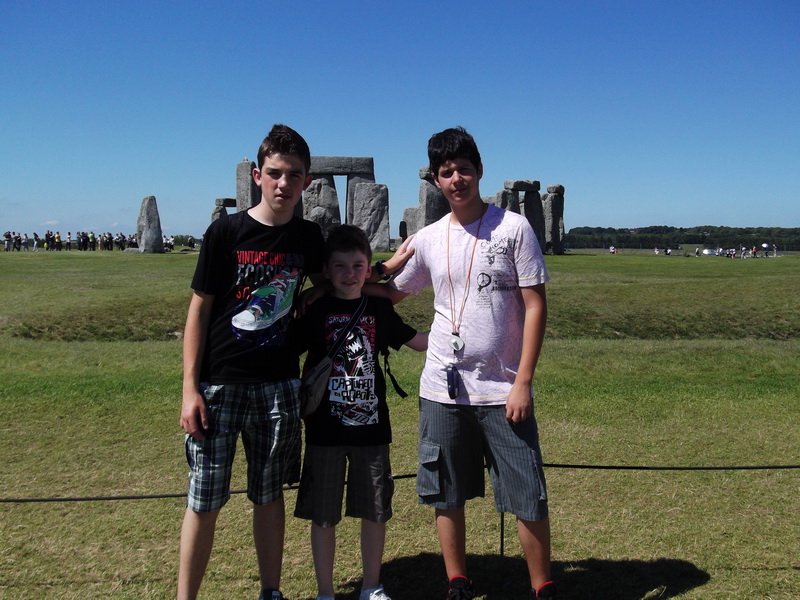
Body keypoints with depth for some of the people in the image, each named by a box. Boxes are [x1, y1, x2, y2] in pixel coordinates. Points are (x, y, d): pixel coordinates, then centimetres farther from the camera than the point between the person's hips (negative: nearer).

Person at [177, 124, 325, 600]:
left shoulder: (309, 236, 3)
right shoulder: (226, 232, -6)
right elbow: (199, 310, -5)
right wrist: (190, 389, -9)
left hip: (278, 384, 3)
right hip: (219, 383, -2)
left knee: (270, 495, 12)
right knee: (205, 500, 4)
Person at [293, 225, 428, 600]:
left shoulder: (378, 308, 5)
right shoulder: (315, 311, -4)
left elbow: (418, 341, 16)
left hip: (371, 427, 3)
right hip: (325, 428, -2)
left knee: (375, 511, 11)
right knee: (323, 515, 7)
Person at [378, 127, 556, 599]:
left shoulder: (513, 228, -3)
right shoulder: (428, 239, 6)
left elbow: (535, 305, -5)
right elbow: (389, 293, 18)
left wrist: (523, 381, -11)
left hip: (503, 390, -3)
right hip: (443, 388, 3)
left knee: (528, 497, 2)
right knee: (447, 495, 12)